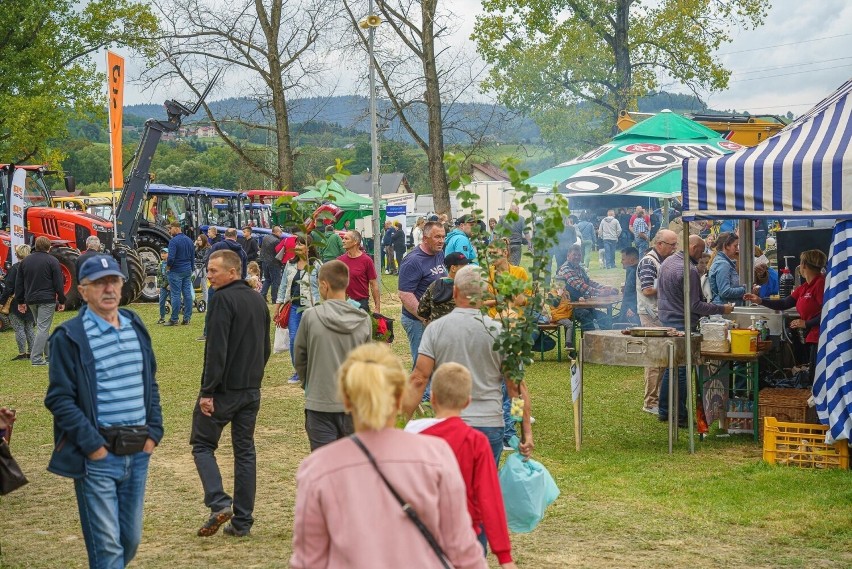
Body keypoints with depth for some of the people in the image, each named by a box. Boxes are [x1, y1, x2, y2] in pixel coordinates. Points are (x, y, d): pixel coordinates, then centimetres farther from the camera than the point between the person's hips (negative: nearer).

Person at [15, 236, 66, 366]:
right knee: (43, 328, -6)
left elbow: (19, 283, 13)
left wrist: (20, 302, 18)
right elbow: (58, 283, -8)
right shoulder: (52, 261, -6)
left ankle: (49, 354, 20)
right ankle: (36, 358, -11)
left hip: (31, 300, 6)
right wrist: (62, 301, -1)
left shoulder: (25, 261, 11)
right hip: (47, 300, -6)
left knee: (42, 327, 17)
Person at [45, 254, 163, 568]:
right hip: (98, 457, -6)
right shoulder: (69, 337, -8)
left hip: (138, 453, 6)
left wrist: (154, 432, 7)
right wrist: (92, 445, -15)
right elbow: (59, 399, -11)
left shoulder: (136, 327, 11)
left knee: (131, 540, 13)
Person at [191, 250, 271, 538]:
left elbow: (216, 349, -20)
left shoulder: (222, 299, -14)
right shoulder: (258, 300, 12)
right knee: (245, 450, 10)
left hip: (224, 389, -7)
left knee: (202, 443, 7)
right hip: (252, 390, 7)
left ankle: (219, 503, -10)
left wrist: (207, 391, -18)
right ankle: (242, 521, 11)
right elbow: (266, 348, 18)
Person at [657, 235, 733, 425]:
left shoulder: (667, 262, 8)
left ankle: (664, 411, 22)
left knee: (670, 368, 16)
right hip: (682, 325, -9)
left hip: (666, 321, 9)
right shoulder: (689, 270, -20)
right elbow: (694, 305, -19)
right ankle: (680, 416, 1)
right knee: (682, 371, -2)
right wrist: (722, 309, -12)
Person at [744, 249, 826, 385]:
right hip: (812, 337, 10)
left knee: (815, 378, -6)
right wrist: (760, 301, 11)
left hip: (820, 338, -10)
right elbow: (784, 304, 17)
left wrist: (806, 323, -15)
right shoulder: (805, 287, 15)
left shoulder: (821, 283, -16)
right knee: (813, 378, 14)